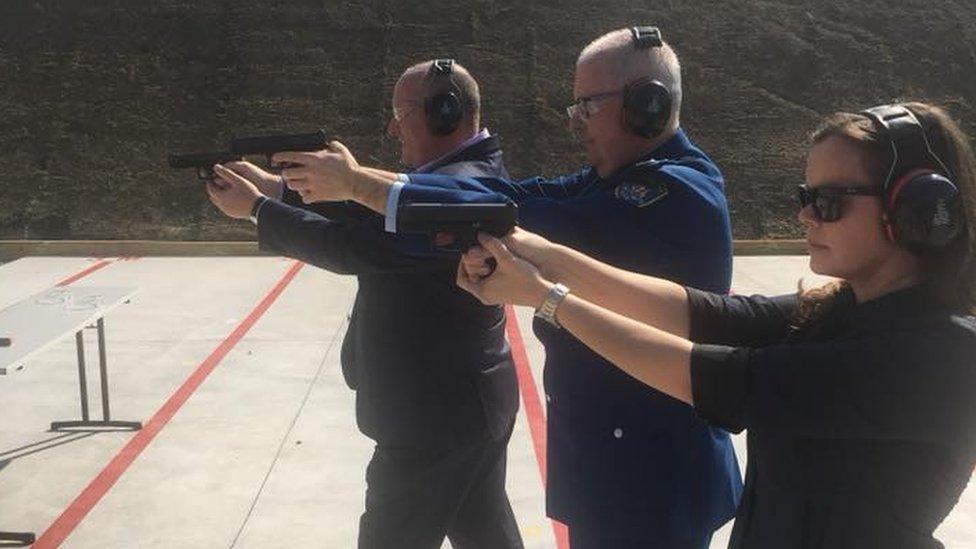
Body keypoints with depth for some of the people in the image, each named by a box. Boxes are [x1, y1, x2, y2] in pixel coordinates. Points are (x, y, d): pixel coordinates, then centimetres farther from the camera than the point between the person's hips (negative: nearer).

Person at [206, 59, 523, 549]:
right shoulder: (472, 171, 8)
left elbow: (353, 247, -27)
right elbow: (373, 208, 7)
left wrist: (256, 208, -14)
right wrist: (276, 187, 0)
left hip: (437, 416, -10)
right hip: (473, 403, 10)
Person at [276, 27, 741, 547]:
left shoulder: (676, 193, -23)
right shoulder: (624, 177, 8)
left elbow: (520, 226, -29)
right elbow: (519, 195, -2)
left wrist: (359, 184, -23)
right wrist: (366, 177, -14)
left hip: (652, 476, -8)